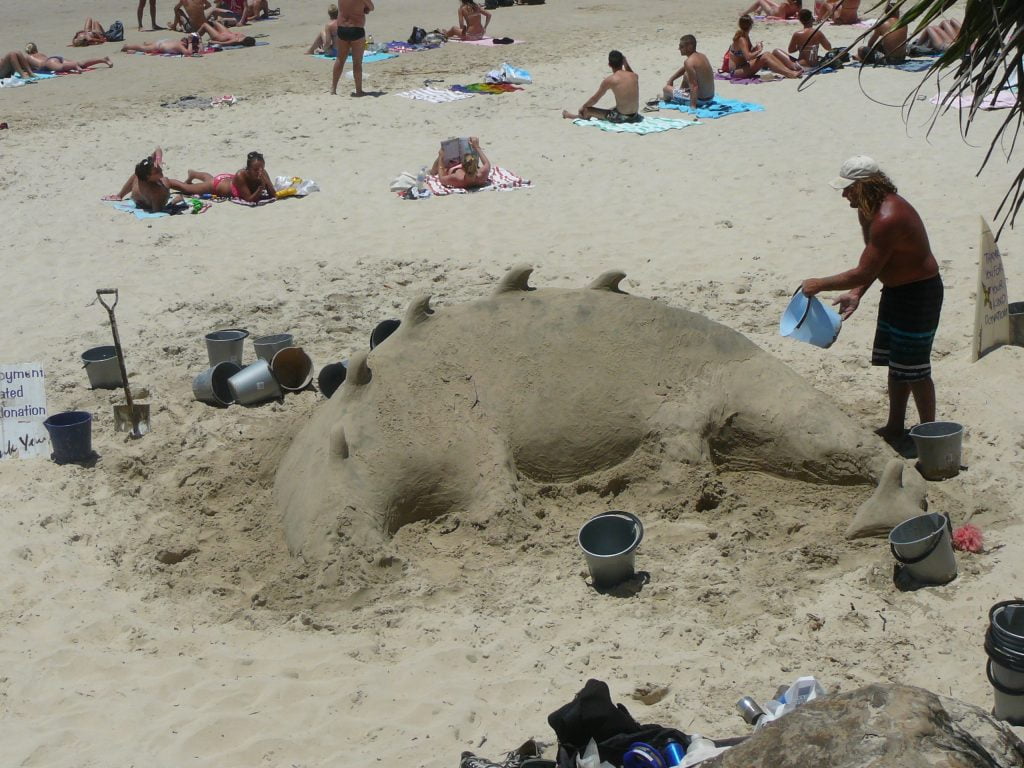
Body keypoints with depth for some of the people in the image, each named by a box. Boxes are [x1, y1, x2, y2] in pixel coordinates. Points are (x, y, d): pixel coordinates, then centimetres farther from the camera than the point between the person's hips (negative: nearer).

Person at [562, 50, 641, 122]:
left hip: (620, 118, -6)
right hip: (634, 116, 6)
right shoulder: (635, 76, 0)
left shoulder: (609, 80, -15)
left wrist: (583, 107, 13)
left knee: (587, 110, 12)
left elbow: (595, 99, -3)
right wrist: (626, 63, 17)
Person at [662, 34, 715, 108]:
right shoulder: (702, 56, 5)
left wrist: (693, 106, -28)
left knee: (666, 88, 4)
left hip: (700, 99, -9)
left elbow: (694, 86, -27)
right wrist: (671, 79, 22)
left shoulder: (689, 61, -22)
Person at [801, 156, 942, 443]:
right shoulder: (868, 210, 2)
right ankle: (895, 427, 30)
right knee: (895, 362, 18)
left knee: (914, 368, -3)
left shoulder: (889, 218, -30)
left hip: (919, 293, -10)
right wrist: (856, 293, 2)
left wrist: (820, 285, -21)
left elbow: (865, 272, -30)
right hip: (895, 290, 10)